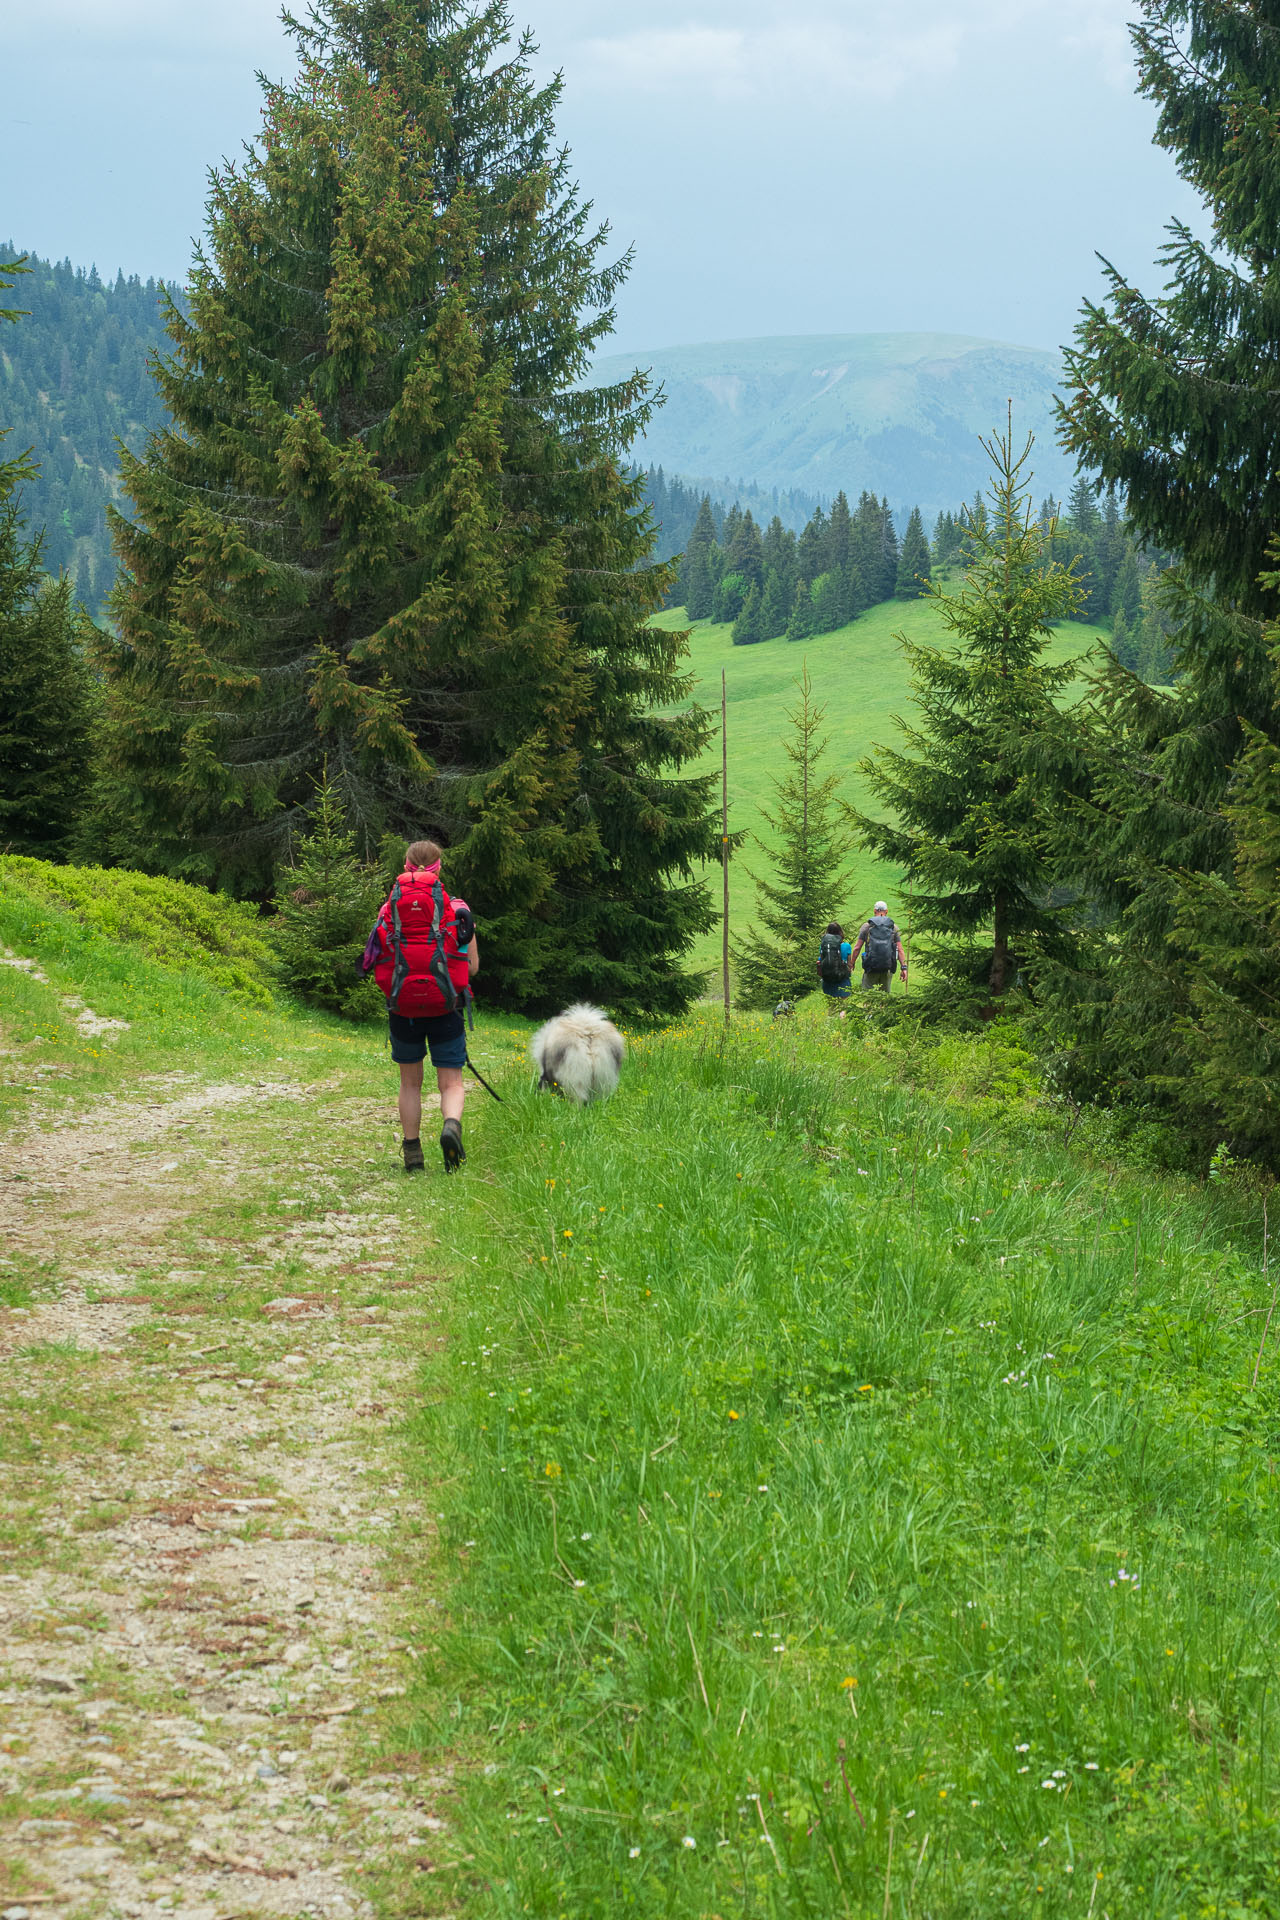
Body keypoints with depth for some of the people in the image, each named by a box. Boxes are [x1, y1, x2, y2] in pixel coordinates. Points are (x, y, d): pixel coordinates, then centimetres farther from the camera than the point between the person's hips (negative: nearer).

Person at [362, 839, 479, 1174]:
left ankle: (412, 1154, 15)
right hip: (445, 1007, -1)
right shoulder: (456, 909, -2)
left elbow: (377, 965, 5)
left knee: (410, 1082, 17)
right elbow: (472, 967, 3)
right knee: (450, 1082, 4)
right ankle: (452, 1125, -26)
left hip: (402, 1006, 1)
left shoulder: (390, 908, 1)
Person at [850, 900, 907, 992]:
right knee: (885, 993, 10)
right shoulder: (894, 927, 7)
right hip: (888, 967, 2)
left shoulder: (866, 926, 3)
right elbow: (900, 950, 2)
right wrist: (904, 967, 3)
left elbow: (857, 948, 1)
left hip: (871, 967, -2)